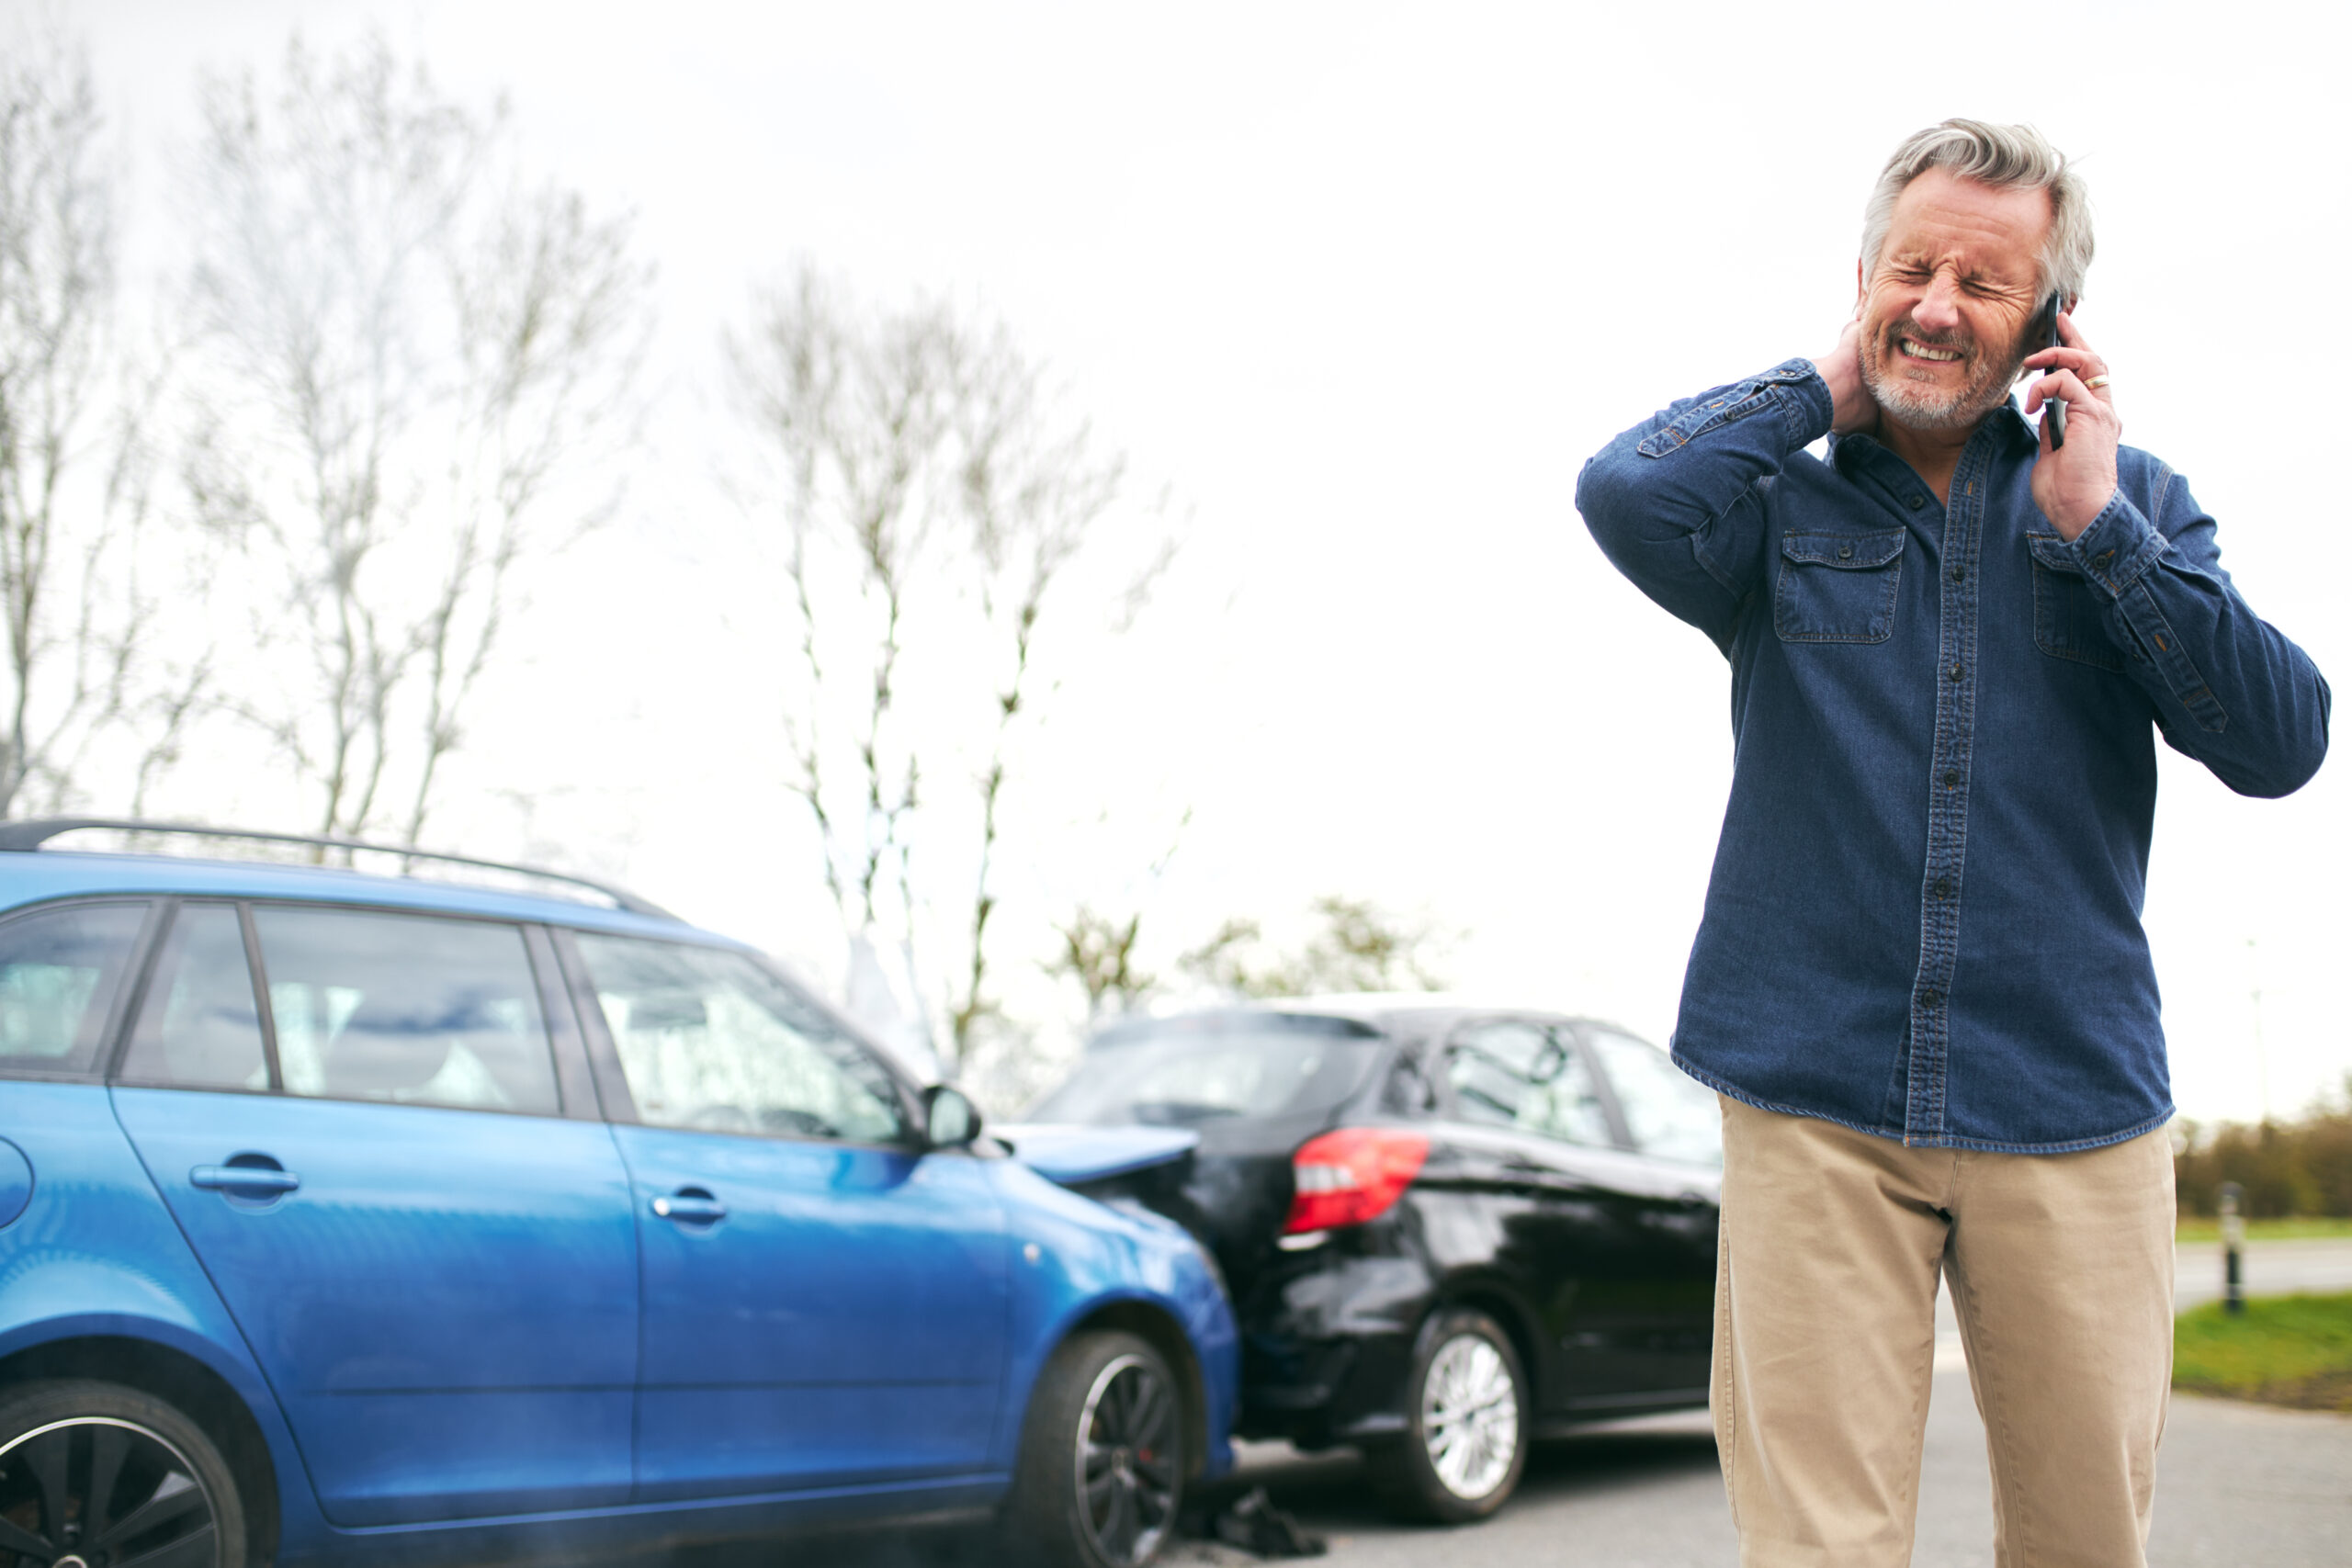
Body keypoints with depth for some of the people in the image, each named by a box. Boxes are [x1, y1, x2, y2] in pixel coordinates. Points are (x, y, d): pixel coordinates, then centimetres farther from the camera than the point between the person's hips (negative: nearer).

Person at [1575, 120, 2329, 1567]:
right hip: (1813, 1104, -1)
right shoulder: (1789, 508, 7)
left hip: (2072, 1107, 2)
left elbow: (2281, 742, -1)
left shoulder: (2133, 501, 12)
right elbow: (1630, 497, -17)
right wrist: (1826, 389, -1)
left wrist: (2096, 524, -5)